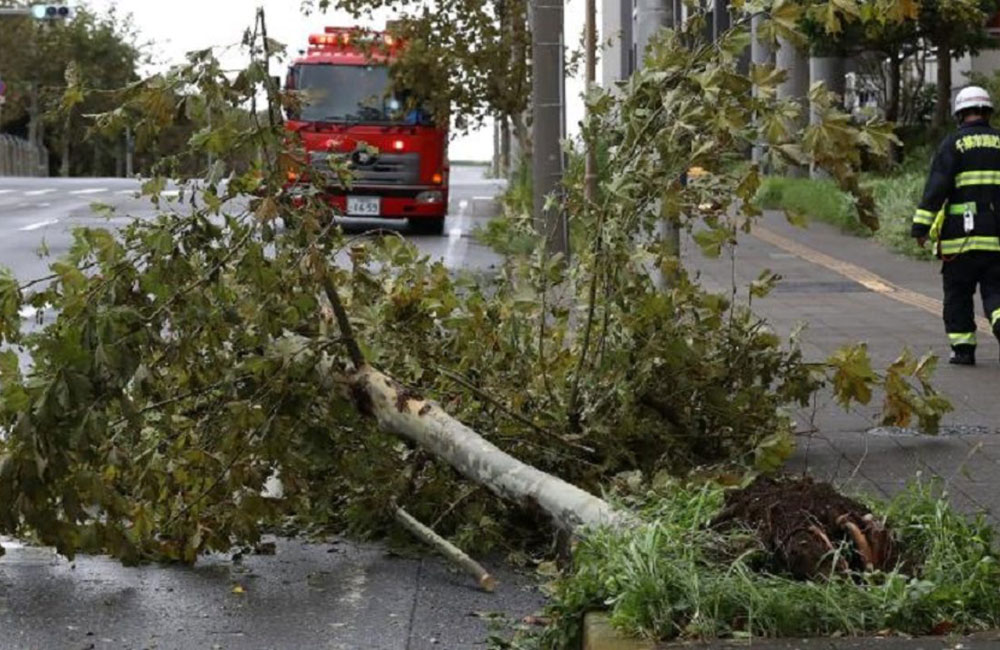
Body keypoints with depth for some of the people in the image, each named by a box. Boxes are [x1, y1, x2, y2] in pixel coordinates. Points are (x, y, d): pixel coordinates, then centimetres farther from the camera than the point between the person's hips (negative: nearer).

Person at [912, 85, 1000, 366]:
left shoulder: (953, 143, -1)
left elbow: (936, 187, -9)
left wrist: (921, 226, -8)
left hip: (962, 235, -3)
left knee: (958, 293, 8)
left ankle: (963, 348, 9)